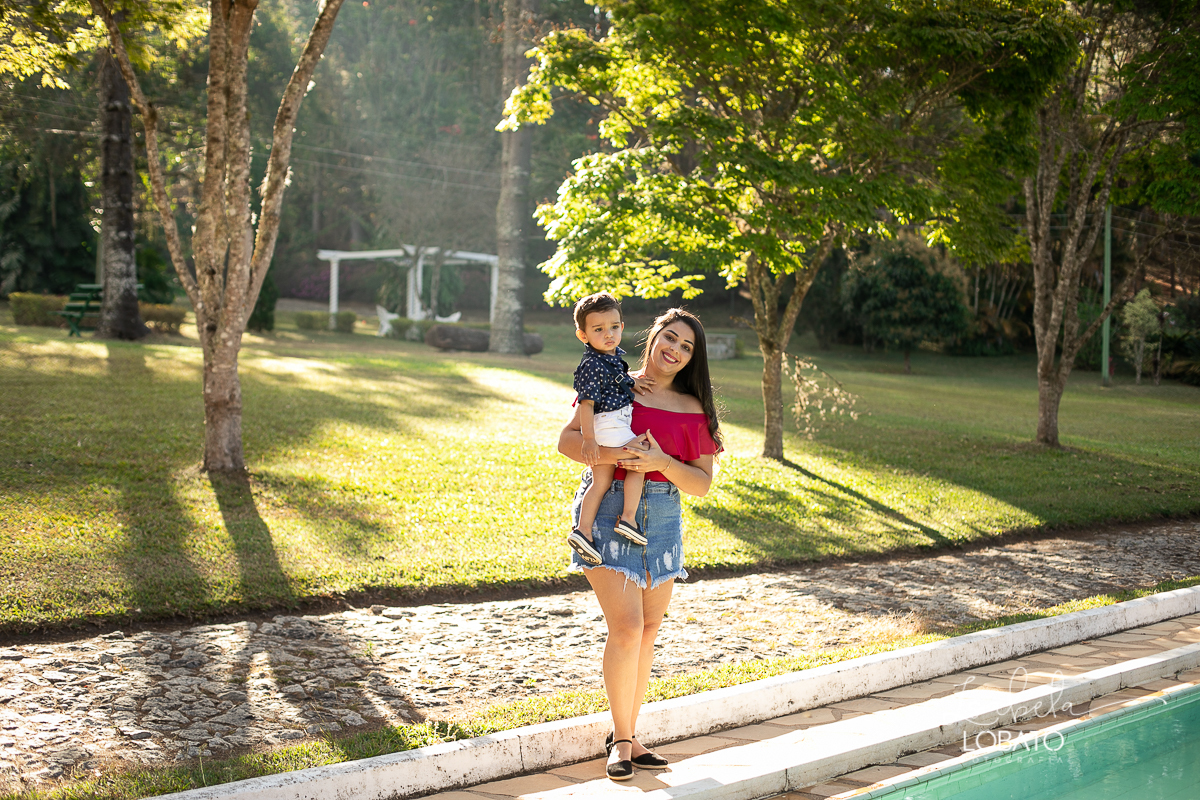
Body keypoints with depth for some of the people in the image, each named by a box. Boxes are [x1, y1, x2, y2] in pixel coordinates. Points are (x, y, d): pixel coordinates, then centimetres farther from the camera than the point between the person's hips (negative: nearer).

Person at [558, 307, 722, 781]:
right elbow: (567, 440, -1)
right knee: (627, 628, -12)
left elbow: (701, 484, 3)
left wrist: (662, 462, -15)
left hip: (662, 518, 4)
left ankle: (629, 736, 22)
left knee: (647, 631, 9)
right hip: (608, 509, -4)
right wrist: (613, 455, -19)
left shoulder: (693, 409, 7)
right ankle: (621, 739, 3)